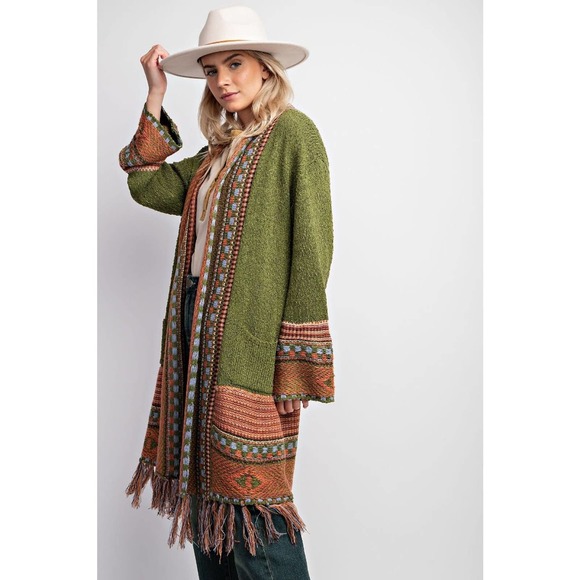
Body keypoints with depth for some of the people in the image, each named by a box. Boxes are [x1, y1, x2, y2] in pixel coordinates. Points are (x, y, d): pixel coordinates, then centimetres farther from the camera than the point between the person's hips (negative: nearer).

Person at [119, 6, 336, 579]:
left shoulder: (293, 133, -7)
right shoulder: (221, 147, 18)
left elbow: (311, 250, -13)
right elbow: (149, 187, 15)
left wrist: (298, 364, -18)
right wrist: (155, 98, 13)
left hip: (252, 344, -8)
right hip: (199, 330, 8)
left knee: (253, 503, -4)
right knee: (207, 493, 13)